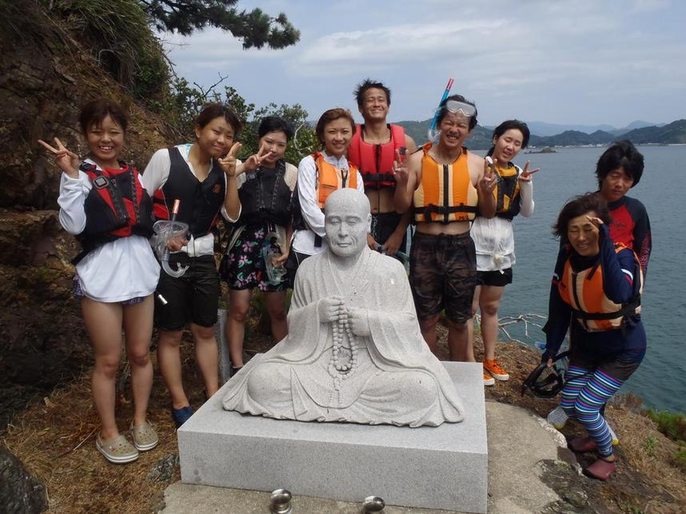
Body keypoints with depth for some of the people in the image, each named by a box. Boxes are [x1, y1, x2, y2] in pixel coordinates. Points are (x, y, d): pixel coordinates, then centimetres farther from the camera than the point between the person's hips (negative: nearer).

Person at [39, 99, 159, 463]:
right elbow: (73, 225, -17)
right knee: (108, 361, 5)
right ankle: (108, 432, 21)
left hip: (140, 273, 4)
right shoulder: (80, 175, -3)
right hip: (101, 277, -4)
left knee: (140, 353, 12)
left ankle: (140, 420, 28)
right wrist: (70, 176, -20)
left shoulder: (134, 174, 11)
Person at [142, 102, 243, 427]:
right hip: (167, 257, -4)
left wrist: (231, 176, -11)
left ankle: (214, 396, 23)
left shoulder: (221, 170, 6)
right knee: (170, 334, 5)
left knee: (205, 331, 12)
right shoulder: (166, 158, -8)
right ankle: (179, 404, 17)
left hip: (203, 258, 5)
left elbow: (232, 215, -1)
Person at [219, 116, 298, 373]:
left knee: (278, 311, 11)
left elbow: (294, 215, 9)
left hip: (275, 245, 2)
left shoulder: (291, 172, 3)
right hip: (244, 243, -1)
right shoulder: (241, 168, -3)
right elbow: (232, 214, -15)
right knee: (239, 310, 3)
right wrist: (241, 171, -21)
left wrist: (287, 248, 0)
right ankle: (237, 368, 17)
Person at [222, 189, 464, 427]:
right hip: (317, 363, 1)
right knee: (261, 380, -23)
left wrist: (374, 322, -18)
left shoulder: (391, 269, 0)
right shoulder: (308, 269, 5)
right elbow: (292, 322, 9)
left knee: (424, 388, -29)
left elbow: (409, 321, 1)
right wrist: (315, 313, -13)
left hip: (377, 364, 0)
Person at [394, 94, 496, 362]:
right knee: (426, 320, 12)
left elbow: (488, 214, 6)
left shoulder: (477, 164, 0)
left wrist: (487, 191, -13)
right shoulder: (417, 160, -3)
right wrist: (402, 182, -18)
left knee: (458, 320, 14)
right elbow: (402, 207, -1)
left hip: (461, 247, 1)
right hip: (425, 248, -1)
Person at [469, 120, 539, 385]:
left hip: (503, 249, 6)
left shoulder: (518, 173, 8)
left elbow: (527, 212, 5)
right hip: (476, 247, -6)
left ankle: (490, 359, 30)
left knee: (491, 307, 17)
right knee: (470, 307, 2)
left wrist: (526, 183, -9)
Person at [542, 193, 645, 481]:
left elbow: (619, 295, -49)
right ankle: (598, 435, 42)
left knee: (585, 408, -6)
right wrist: (551, 349, -2)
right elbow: (559, 306, -3)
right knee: (569, 406, 10)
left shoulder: (622, 257, -27)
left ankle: (608, 456, 24)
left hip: (623, 350, -5)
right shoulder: (567, 259, -12)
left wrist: (605, 244, -53)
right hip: (586, 344, 5)